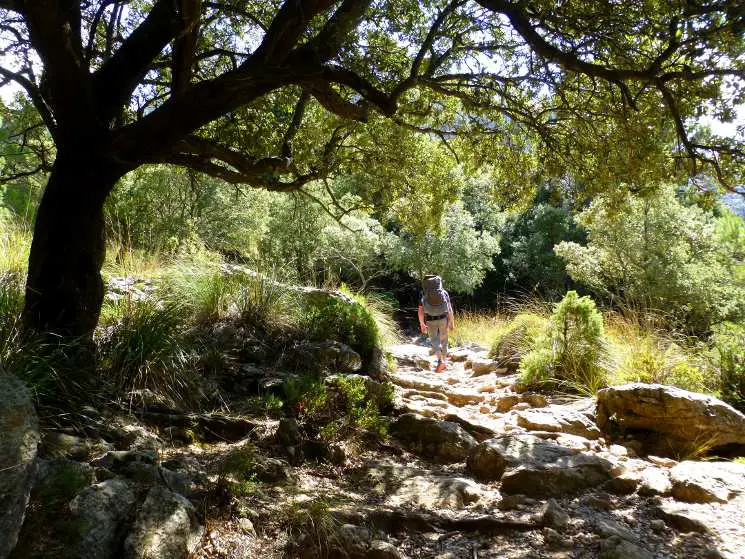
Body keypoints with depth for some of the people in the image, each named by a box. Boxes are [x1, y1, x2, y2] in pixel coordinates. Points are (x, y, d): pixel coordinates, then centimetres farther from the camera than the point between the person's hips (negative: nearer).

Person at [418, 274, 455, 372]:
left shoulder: (424, 295, 1)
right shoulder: (444, 293, 3)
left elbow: (420, 311, -4)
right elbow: (450, 309, -1)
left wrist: (422, 324, 4)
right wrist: (452, 322, 4)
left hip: (430, 321, -1)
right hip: (443, 319, 1)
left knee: (434, 341, 5)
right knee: (443, 340, 17)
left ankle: (440, 361, -14)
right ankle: (444, 360, 26)